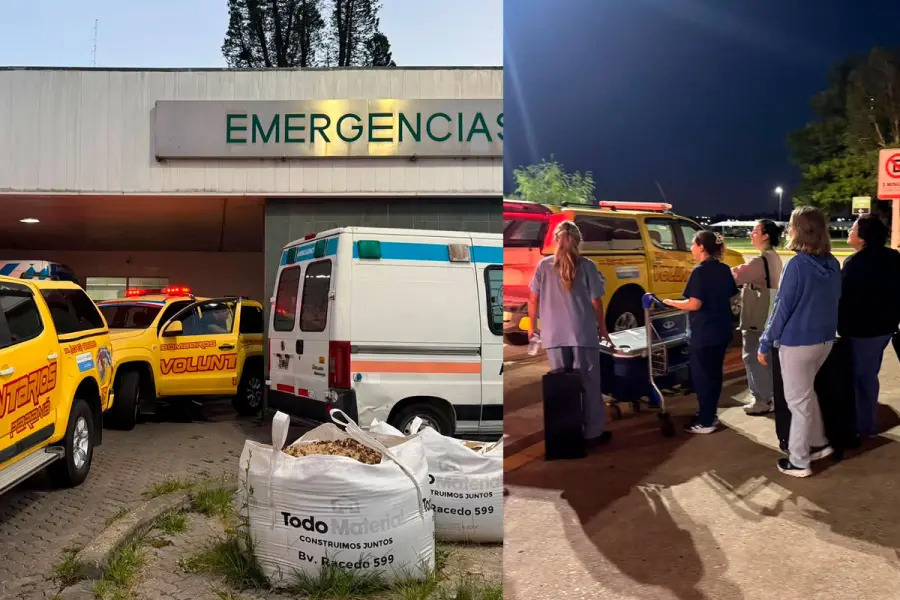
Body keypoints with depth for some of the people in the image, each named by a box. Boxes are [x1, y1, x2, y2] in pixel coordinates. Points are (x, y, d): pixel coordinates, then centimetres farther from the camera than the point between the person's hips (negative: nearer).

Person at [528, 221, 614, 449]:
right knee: (589, 383, 8)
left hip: (553, 334, 2)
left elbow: (533, 299, 5)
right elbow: (596, 301, -2)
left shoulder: (544, 266, 2)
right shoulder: (587, 265, -4)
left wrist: (532, 326, 18)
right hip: (583, 332, -2)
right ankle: (593, 433, 13)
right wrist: (602, 327, 11)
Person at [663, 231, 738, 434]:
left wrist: (671, 302, -11)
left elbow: (694, 304, -23)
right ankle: (710, 415, 28)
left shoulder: (700, 271, -18)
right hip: (722, 330, 8)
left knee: (701, 376, 2)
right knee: (714, 373, 17)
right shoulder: (724, 269, 6)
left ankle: (705, 422, 8)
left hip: (704, 333, -8)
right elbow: (730, 297, 14)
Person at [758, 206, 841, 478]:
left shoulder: (797, 264, -20)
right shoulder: (833, 264, 2)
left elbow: (782, 306, -17)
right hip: (825, 339, 7)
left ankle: (798, 462, 14)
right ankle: (819, 443, 33)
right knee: (806, 392, 25)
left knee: (798, 399, 4)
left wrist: (765, 343, -8)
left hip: (798, 342, -7)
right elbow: (834, 301, 13)